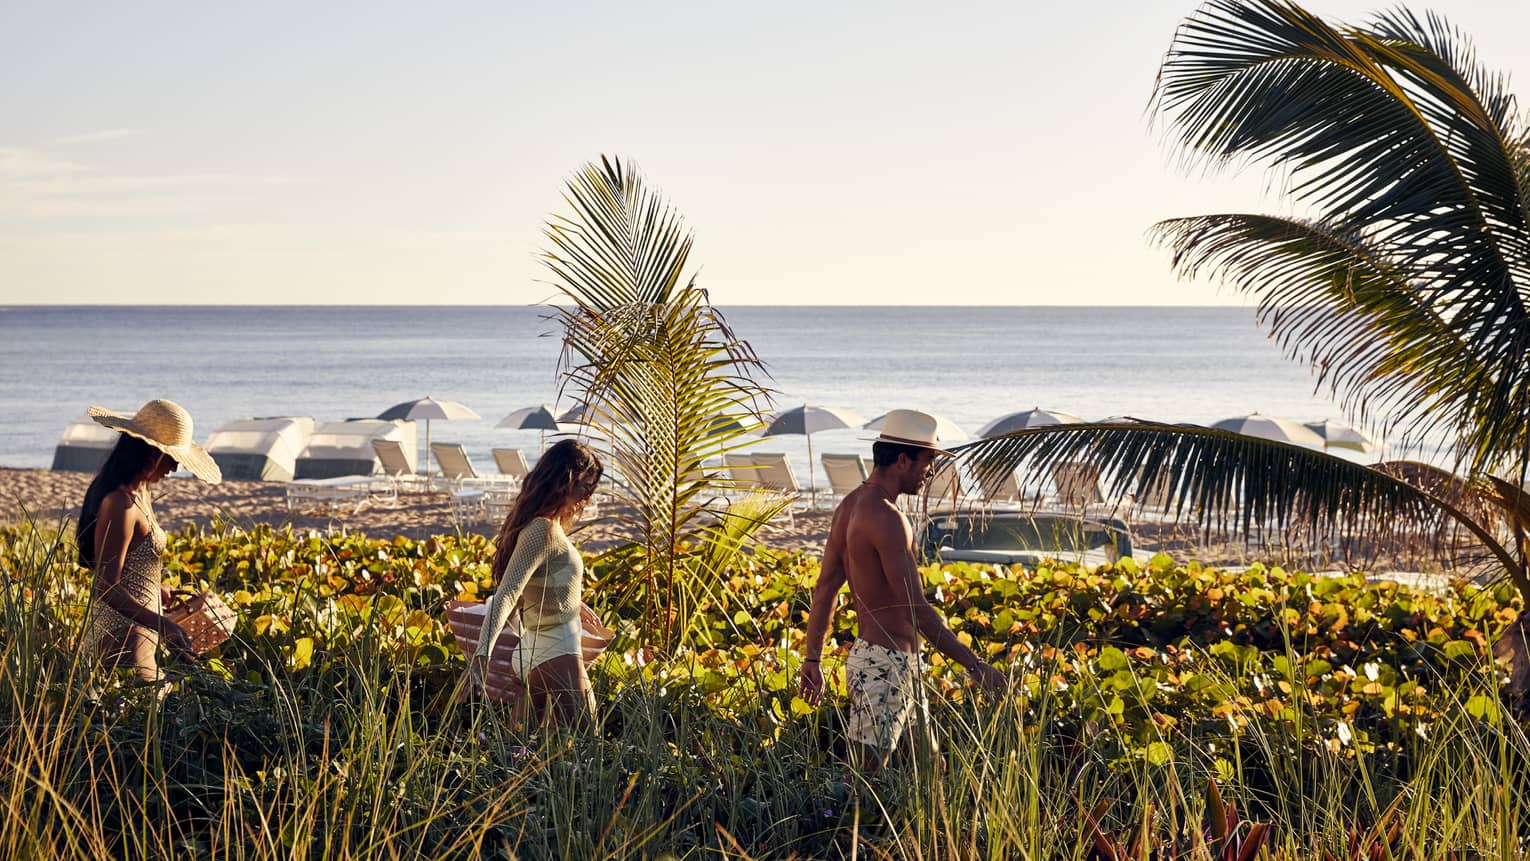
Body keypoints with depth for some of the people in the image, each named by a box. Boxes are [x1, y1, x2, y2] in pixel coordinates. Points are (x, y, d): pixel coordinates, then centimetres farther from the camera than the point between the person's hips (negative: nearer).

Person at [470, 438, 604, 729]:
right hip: (557, 658, -10)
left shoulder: (546, 526, 11)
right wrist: (482, 654, -38)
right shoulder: (543, 531, -17)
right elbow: (506, 593, -27)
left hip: (529, 656, 10)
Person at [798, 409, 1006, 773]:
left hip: (899, 664, 10)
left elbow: (825, 588, 14)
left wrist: (812, 659, 19)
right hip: (884, 666, -10)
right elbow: (917, 609, -23)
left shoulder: (851, 505, 9)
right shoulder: (886, 517, -21)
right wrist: (974, 664, -20)